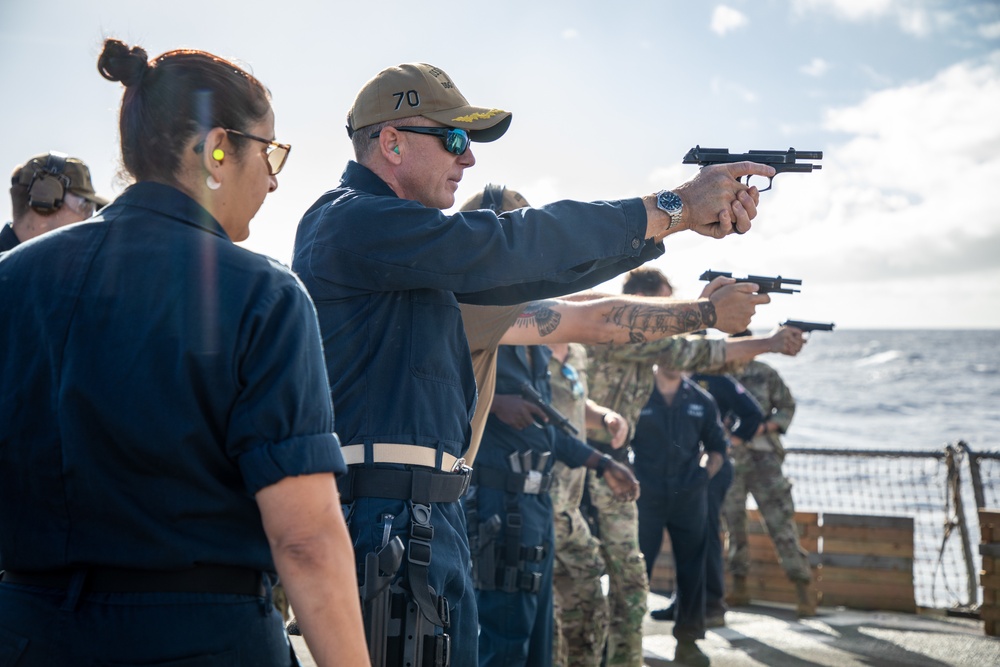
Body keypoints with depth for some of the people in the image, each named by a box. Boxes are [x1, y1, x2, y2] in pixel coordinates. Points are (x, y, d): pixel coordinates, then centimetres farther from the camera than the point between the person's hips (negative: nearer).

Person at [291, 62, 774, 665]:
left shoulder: (419, 245, 20)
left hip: (433, 523, 10)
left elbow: (525, 273, 15)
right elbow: (508, 246, -18)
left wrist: (688, 213, 5)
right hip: (382, 524, -10)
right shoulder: (350, 221, -11)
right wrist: (671, 210, -12)